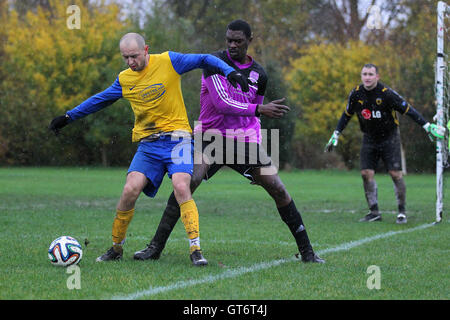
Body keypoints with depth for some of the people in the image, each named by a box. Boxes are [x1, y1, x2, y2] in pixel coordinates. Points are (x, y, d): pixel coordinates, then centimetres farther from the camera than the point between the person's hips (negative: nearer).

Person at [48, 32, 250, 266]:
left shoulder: (168, 61, -3)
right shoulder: (124, 80, 8)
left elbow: (204, 60, 2)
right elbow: (99, 100, 22)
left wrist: (230, 72, -11)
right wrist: (68, 117, 24)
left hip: (177, 139, -3)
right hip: (147, 144, 3)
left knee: (181, 187, -24)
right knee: (130, 189, -14)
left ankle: (195, 249, -20)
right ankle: (116, 248, 4)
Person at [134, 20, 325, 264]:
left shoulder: (258, 74, 8)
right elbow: (221, 102, -18)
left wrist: (255, 144, 12)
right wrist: (260, 109, -21)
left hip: (244, 139, 4)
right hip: (211, 136, -3)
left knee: (278, 189, -4)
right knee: (186, 184, -22)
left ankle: (306, 250, 7)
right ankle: (156, 246, -13)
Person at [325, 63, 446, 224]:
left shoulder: (386, 93, -19)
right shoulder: (356, 94, -5)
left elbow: (408, 110, -13)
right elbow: (347, 115, 11)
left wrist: (427, 126, -17)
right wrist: (336, 135, 10)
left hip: (389, 137, -4)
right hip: (369, 139, 4)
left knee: (396, 174, -10)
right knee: (366, 173, -6)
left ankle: (402, 212, 2)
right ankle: (374, 212, 4)